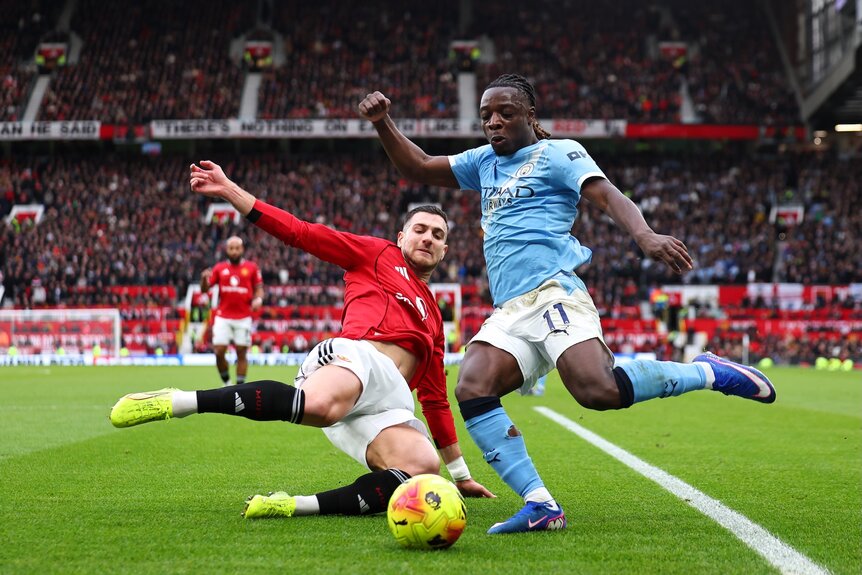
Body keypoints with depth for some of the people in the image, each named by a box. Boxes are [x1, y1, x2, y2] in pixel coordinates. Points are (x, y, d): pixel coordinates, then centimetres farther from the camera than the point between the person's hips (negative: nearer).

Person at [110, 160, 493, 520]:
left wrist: (460, 474, 40)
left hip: (387, 403, 5)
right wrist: (229, 191, 3)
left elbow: (436, 399, 39)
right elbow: (299, 232, 13)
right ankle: (174, 402, -35)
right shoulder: (377, 254, 22)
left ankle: (294, 506, -30)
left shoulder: (433, 317, 36)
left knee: (423, 467, -29)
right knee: (320, 405, -43)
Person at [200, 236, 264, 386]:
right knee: (219, 352, -6)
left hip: (243, 318, -1)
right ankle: (226, 383, 13)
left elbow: (259, 289, 9)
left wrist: (258, 299, -12)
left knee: (242, 353, 0)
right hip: (223, 317, 1)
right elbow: (204, 290, 6)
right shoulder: (219, 268, 8)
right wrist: (204, 279, -15)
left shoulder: (252, 268, 6)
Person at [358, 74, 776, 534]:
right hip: (508, 312, 7)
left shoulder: (557, 153, 7)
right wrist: (383, 124, 17)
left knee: (598, 391, -30)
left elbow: (608, 198, -8)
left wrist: (644, 234, -28)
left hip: (551, 292, -7)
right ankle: (540, 505, -23)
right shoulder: (485, 162, 28)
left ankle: (708, 372, -6)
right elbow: (418, 168, 33)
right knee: (473, 390, -22)